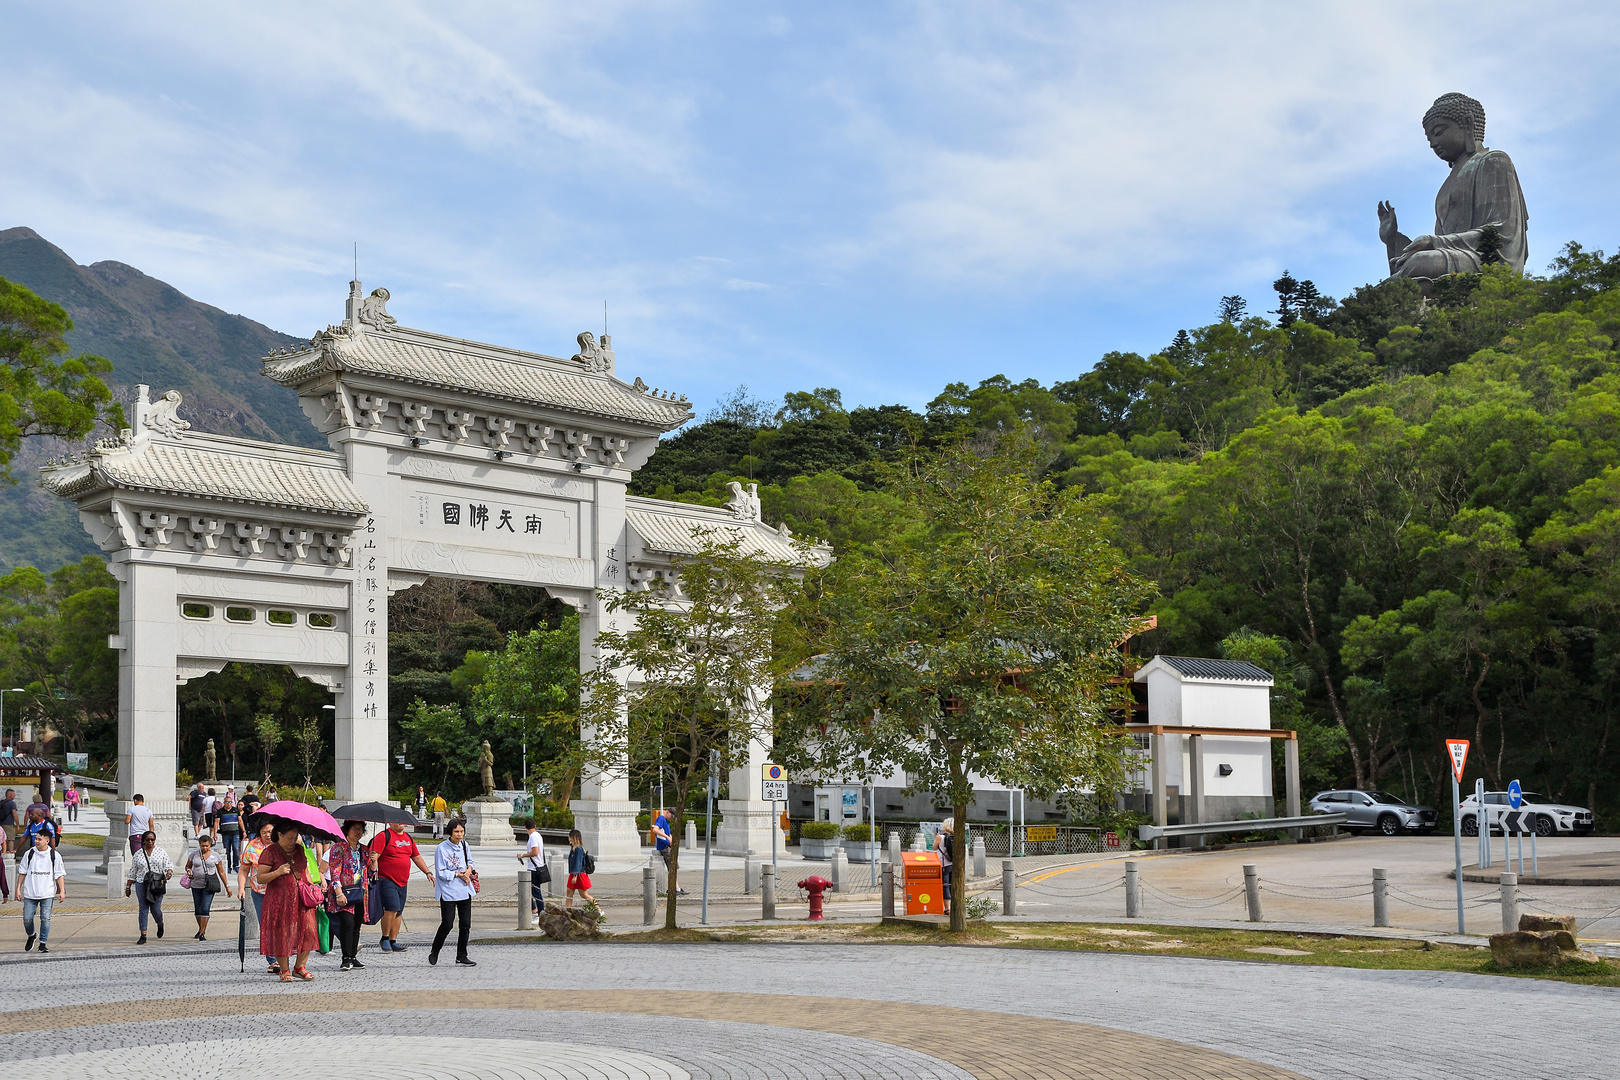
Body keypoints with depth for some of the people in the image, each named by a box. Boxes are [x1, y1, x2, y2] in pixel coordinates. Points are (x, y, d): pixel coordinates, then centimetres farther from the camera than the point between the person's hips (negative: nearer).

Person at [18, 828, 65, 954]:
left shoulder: (55, 855, 2)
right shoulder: (29, 854, 5)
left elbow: (59, 875, 5)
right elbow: (22, 872, 12)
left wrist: (62, 891, -2)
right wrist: (18, 889, 7)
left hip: (47, 894, -1)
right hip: (30, 893, 1)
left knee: (45, 919, -5)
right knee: (27, 918, -1)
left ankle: (42, 943, 6)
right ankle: (31, 936, 28)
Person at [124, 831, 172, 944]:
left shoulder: (161, 852, 7)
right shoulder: (137, 855, 8)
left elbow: (168, 865, 5)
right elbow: (132, 872, 12)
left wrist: (169, 872, -17)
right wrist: (128, 886, 10)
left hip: (157, 885, -1)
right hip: (141, 884, 1)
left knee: (155, 909, -4)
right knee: (143, 909, -3)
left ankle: (160, 924, 29)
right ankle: (143, 936, 0)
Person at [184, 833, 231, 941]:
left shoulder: (215, 855, 2)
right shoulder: (194, 854, 5)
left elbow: (221, 872, 8)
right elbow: (187, 866, 18)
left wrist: (227, 886, 7)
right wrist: (189, 871, -7)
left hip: (209, 885, -3)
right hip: (196, 885, 3)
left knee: (205, 908, -13)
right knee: (197, 909, 11)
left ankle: (202, 933, -12)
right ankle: (201, 929, 31)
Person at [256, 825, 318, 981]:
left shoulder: (300, 850, 13)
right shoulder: (270, 852, -4)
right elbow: (260, 878, -7)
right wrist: (277, 873, -22)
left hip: (301, 898, 5)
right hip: (279, 900, -5)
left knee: (308, 931, -3)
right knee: (282, 934, -4)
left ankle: (300, 967, 10)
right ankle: (285, 970, 9)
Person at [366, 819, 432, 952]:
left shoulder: (409, 838, 17)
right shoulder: (383, 836, -6)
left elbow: (416, 857, 25)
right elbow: (374, 855, -13)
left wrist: (428, 872, 20)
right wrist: (374, 870, -28)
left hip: (402, 882, 7)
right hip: (386, 880, -7)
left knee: (399, 912, 6)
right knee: (392, 908, -18)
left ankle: (393, 942, 12)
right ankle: (384, 939, -3)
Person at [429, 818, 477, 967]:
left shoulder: (464, 845, 7)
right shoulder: (441, 848, -12)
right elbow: (441, 872, -11)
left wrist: (469, 869, -1)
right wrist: (458, 874, -15)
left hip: (465, 890, 6)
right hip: (448, 892, -6)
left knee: (466, 924, 6)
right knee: (447, 924, -5)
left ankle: (461, 956, 17)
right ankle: (434, 953, 16)